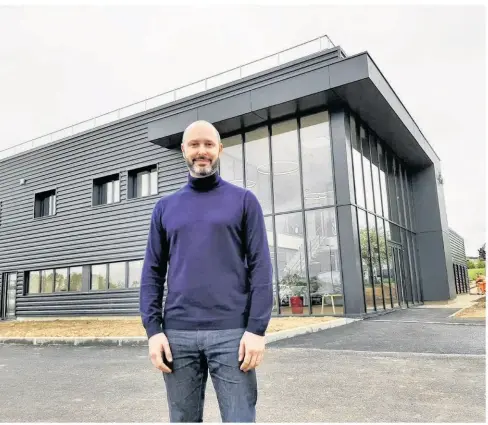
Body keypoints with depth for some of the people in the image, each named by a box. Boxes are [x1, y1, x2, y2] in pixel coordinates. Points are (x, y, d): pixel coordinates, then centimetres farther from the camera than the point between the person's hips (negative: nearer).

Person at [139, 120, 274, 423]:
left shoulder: (244, 201, 5)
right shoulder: (165, 207, 12)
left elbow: (260, 267, -1)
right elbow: (152, 272, 10)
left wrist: (257, 328, -9)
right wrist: (153, 329, 0)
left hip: (231, 332, -2)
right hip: (177, 334, 3)